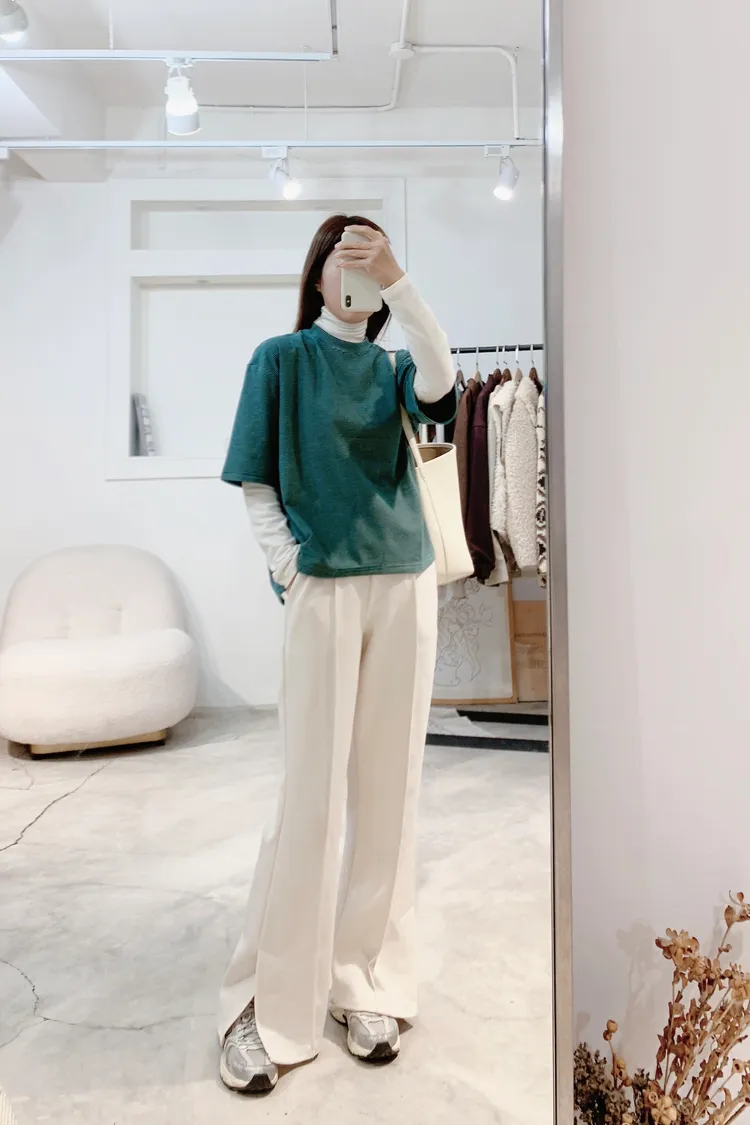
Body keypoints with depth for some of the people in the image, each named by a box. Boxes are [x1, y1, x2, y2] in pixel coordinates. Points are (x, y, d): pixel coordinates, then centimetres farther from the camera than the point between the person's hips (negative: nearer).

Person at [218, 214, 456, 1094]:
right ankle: (268, 1005, 13)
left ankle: (366, 984, 22)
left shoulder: (391, 367, 14)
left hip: (404, 588, 4)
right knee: (312, 793, -2)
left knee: (389, 788, 7)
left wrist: (398, 282, -17)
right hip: (323, 590, -3)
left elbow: (441, 386, -9)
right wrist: (290, 571, -9)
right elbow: (257, 485, 2)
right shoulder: (282, 358, 6)